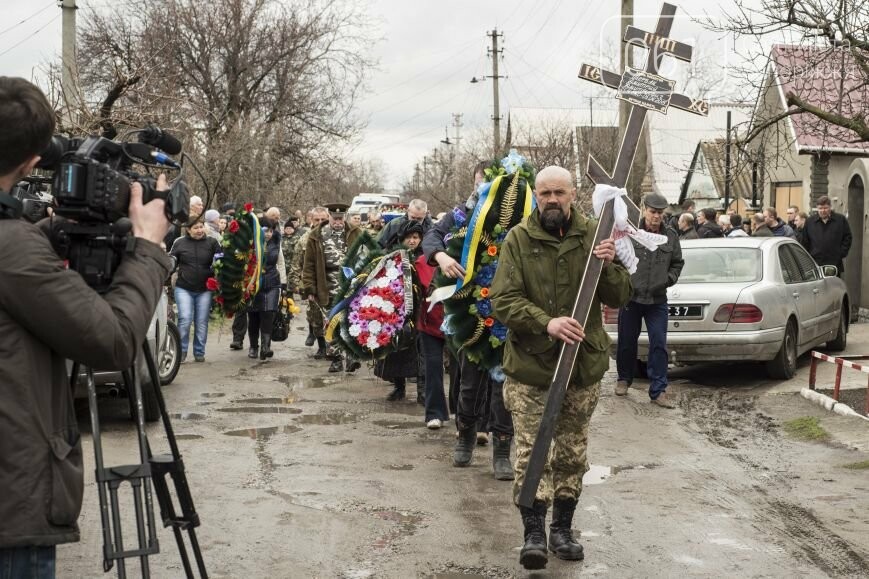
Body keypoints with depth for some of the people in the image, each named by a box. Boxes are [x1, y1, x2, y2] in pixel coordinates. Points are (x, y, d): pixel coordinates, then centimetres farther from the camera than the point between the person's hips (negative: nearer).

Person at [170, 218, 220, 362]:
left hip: (204, 290, 1)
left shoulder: (212, 243, 4)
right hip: (184, 289, -1)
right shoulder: (180, 243, 3)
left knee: (202, 322, 5)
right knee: (185, 319, -10)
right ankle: (181, 351, 4)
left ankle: (199, 352, 16)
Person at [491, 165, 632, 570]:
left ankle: (562, 529, 26)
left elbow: (620, 297, 0)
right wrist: (546, 323, -27)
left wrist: (607, 266, -21)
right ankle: (534, 532, 7)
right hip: (530, 365, -2)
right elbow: (503, 301, -12)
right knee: (531, 451, -3)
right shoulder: (518, 239, -6)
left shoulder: (592, 236, 0)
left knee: (572, 453, 12)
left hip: (584, 364, 3)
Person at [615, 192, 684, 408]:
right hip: (630, 298, -2)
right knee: (627, 342, 11)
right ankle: (624, 379, 33)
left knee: (659, 345, -2)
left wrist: (669, 278, 1)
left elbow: (677, 263, 15)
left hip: (657, 300, 2)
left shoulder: (671, 236, 5)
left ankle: (658, 390, 3)